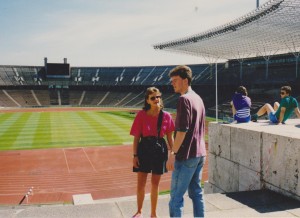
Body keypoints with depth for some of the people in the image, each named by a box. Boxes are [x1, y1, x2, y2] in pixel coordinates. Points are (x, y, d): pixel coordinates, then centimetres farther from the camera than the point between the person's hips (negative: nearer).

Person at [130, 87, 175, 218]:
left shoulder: (166, 116, -6)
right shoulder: (141, 115, -9)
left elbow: (169, 137, 2)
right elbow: (136, 137, -6)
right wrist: (135, 155, -8)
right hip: (144, 150, -1)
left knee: (155, 184, 13)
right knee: (141, 183, 8)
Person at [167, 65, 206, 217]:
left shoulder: (184, 99, -14)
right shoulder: (198, 98, 14)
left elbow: (182, 130, -20)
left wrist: (173, 154, -17)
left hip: (186, 155, -9)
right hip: (200, 154, 9)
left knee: (176, 196, -2)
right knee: (196, 192, 16)